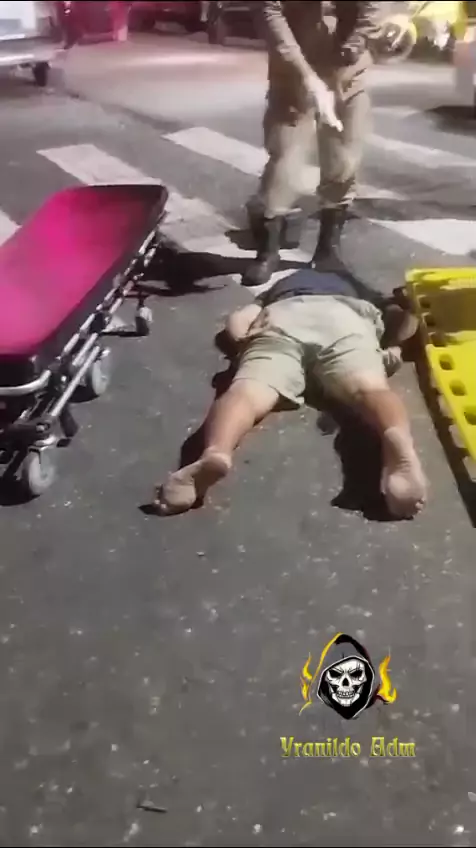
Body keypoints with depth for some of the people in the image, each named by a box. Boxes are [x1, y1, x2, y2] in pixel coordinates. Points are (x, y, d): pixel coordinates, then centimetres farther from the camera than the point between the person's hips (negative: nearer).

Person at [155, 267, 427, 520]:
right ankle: (399, 445, -60)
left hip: (282, 317, 1)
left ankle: (216, 454, -55)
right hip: (344, 317, 0)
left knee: (246, 393, -22)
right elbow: (406, 318, 30)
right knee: (371, 388, -25)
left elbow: (236, 321, 27)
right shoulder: (355, 286, 46)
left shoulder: (282, 285, 45)